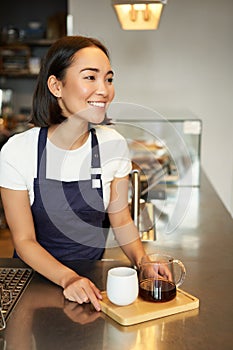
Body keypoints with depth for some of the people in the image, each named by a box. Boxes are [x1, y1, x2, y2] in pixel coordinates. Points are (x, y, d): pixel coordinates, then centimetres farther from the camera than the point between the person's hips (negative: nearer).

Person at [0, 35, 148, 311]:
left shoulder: (113, 145, -6)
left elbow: (121, 219, 4)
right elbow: (24, 240, -10)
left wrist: (143, 260, -14)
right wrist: (68, 278, -26)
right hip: (36, 276, -2)